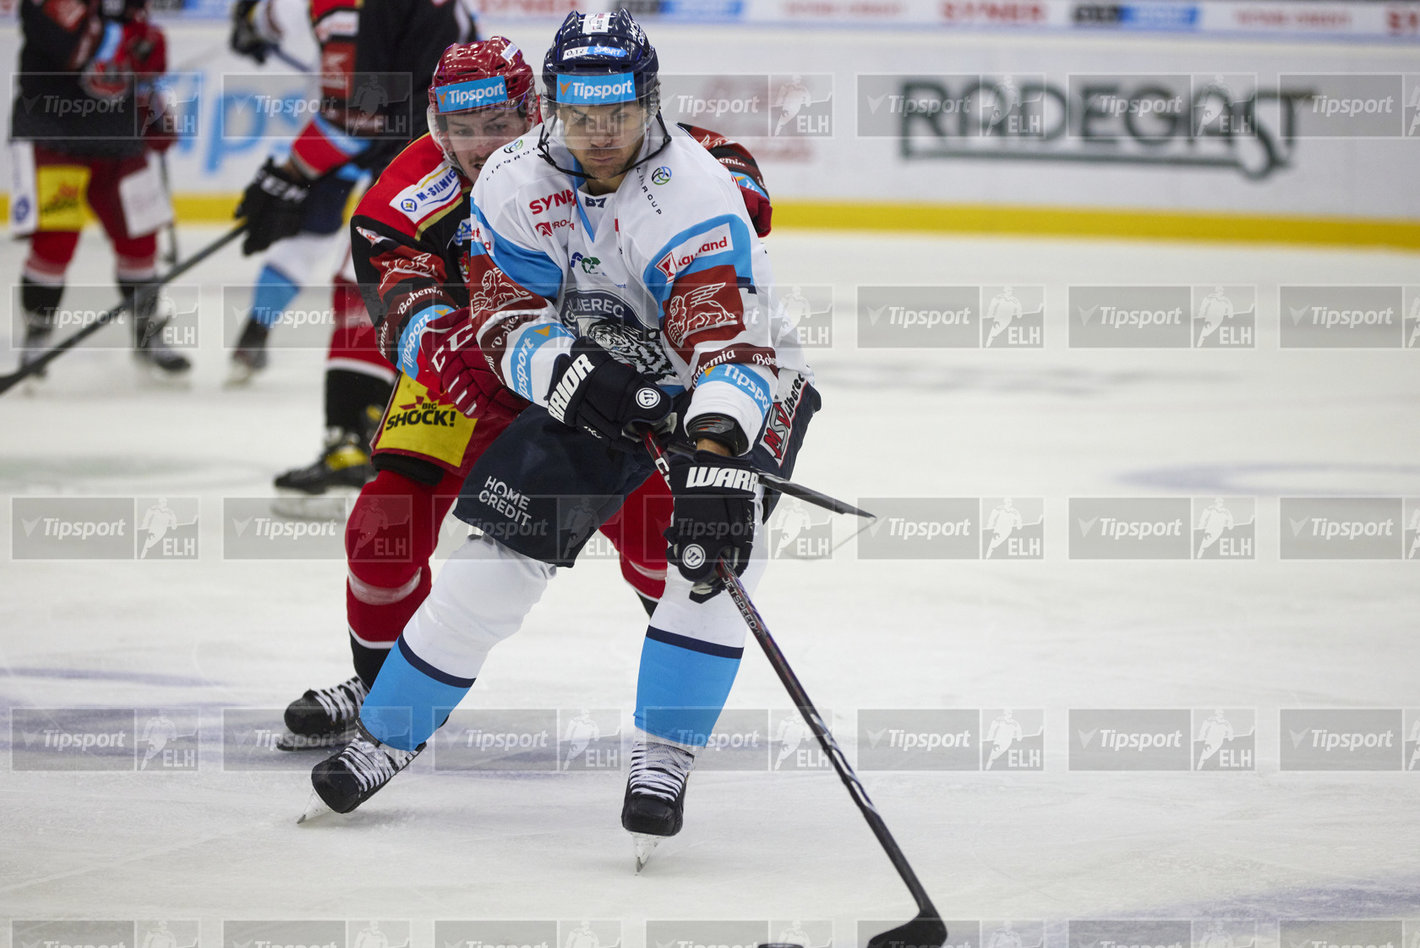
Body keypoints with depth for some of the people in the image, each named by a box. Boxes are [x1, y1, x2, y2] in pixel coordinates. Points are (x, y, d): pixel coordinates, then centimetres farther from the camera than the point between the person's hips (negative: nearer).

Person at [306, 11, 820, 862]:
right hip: (597, 384, 4)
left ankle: (664, 760, -18)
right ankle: (386, 739, 13)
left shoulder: (693, 193, -32)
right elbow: (504, 313, -12)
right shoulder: (515, 182, -14)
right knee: (501, 551, -3)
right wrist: (562, 368, -35)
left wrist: (717, 458, -57)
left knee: (718, 549, -29)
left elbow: (728, 338, -43)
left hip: (741, 388, -4)